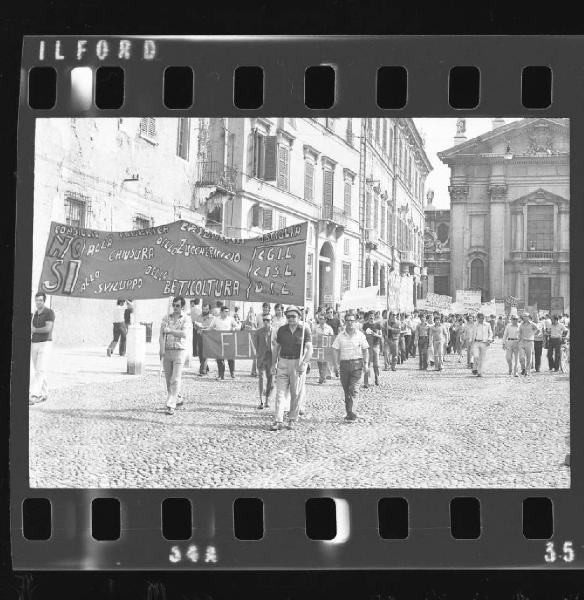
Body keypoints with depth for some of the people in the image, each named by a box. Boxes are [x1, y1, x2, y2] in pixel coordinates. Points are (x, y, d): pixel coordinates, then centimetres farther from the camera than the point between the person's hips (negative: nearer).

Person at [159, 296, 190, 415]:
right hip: (166, 351, 3)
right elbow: (162, 335, -2)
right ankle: (177, 399, 28)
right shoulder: (166, 318, 8)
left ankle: (171, 405, -12)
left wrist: (170, 330, -15)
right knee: (168, 379, 9)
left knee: (175, 380, -10)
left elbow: (184, 334, -14)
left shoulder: (186, 319, 2)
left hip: (179, 351, -3)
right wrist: (162, 350, -14)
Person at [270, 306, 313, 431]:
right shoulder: (282, 330, 7)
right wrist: (274, 363, 8)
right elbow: (277, 347, 16)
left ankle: (292, 420, 17)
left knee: (296, 394, 4)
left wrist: (304, 363, -21)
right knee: (280, 392, -5)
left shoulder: (305, 330, -2)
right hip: (283, 363, 2)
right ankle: (279, 421, -7)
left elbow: (309, 349, -8)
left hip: (298, 364, -2)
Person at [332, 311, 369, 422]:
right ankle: (349, 413, 15)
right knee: (346, 389, 6)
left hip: (357, 363, -2)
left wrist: (366, 363, -1)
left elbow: (365, 350, 7)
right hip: (344, 363, 2)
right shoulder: (340, 336, 7)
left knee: (354, 389, -12)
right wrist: (337, 364, -2)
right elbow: (335, 350, 7)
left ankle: (351, 412, -17)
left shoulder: (360, 335, 4)